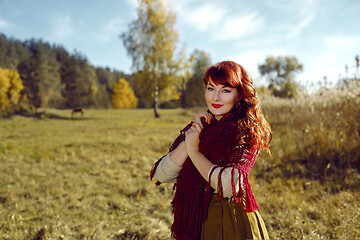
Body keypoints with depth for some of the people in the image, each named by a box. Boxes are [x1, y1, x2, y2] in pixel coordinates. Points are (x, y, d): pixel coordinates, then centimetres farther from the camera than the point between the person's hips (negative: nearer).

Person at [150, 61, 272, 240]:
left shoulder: (246, 131, -13)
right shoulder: (198, 128, 2)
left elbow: (229, 186, -27)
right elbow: (162, 175, -6)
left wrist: (194, 151, -16)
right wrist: (188, 142, -16)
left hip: (231, 224, -4)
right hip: (195, 221, 5)